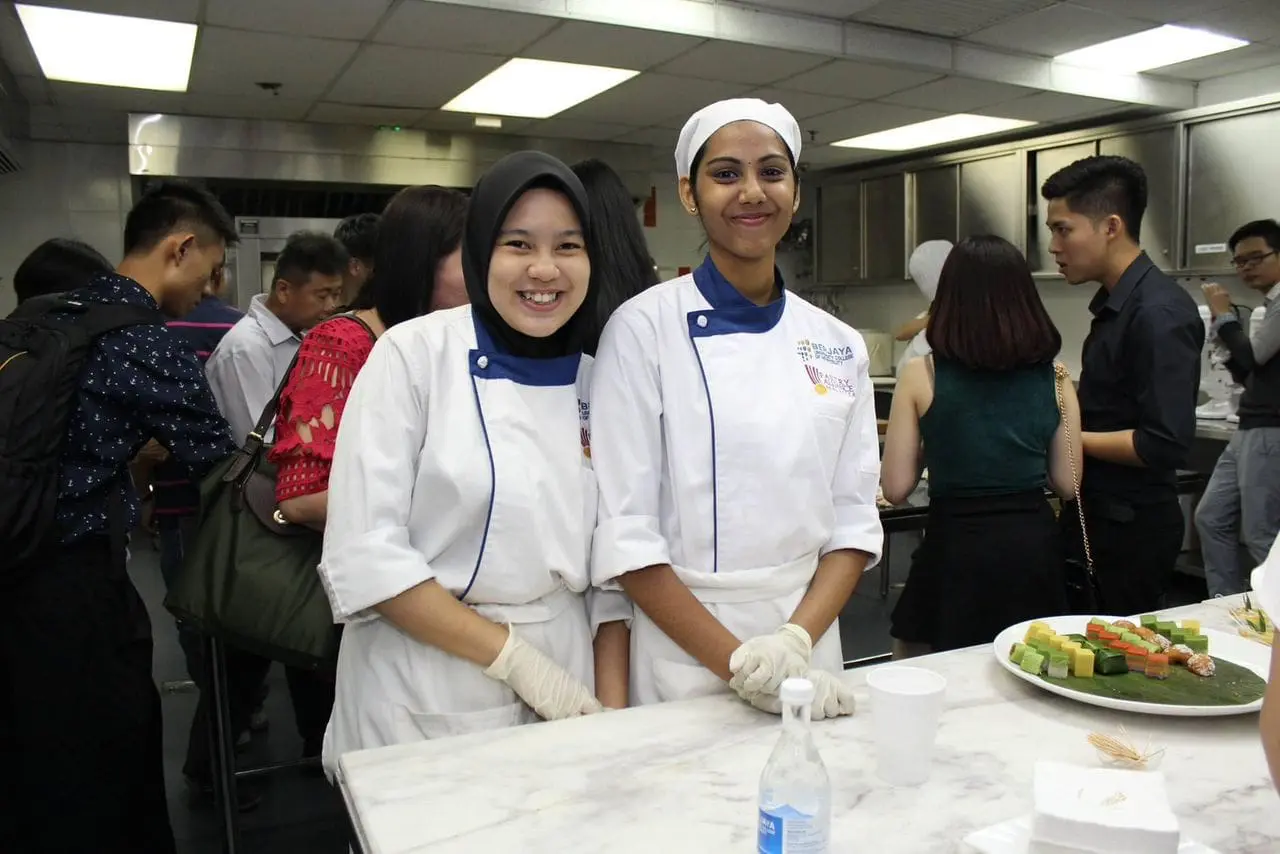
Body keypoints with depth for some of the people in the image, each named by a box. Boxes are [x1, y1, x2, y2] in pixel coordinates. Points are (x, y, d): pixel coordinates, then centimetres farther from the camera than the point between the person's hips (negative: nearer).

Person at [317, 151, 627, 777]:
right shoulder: (414, 353, -10)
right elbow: (363, 554, -15)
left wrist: (612, 705, -3)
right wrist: (513, 655, -15)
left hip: (565, 687, 4)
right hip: (423, 698, -3)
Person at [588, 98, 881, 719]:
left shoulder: (839, 345, 3)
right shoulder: (644, 328, -9)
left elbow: (854, 518, 4)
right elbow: (625, 533, -12)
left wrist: (796, 642, -10)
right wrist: (739, 662, -16)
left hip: (811, 645, 4)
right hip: (685, 659, -3)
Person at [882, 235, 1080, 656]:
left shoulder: (921, 376, -8)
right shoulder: (1054, 377, 0)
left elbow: (896, 487, -5)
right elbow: (1067, 483, 6)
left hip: (956, 546, -3)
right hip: (1033, 545, 3)